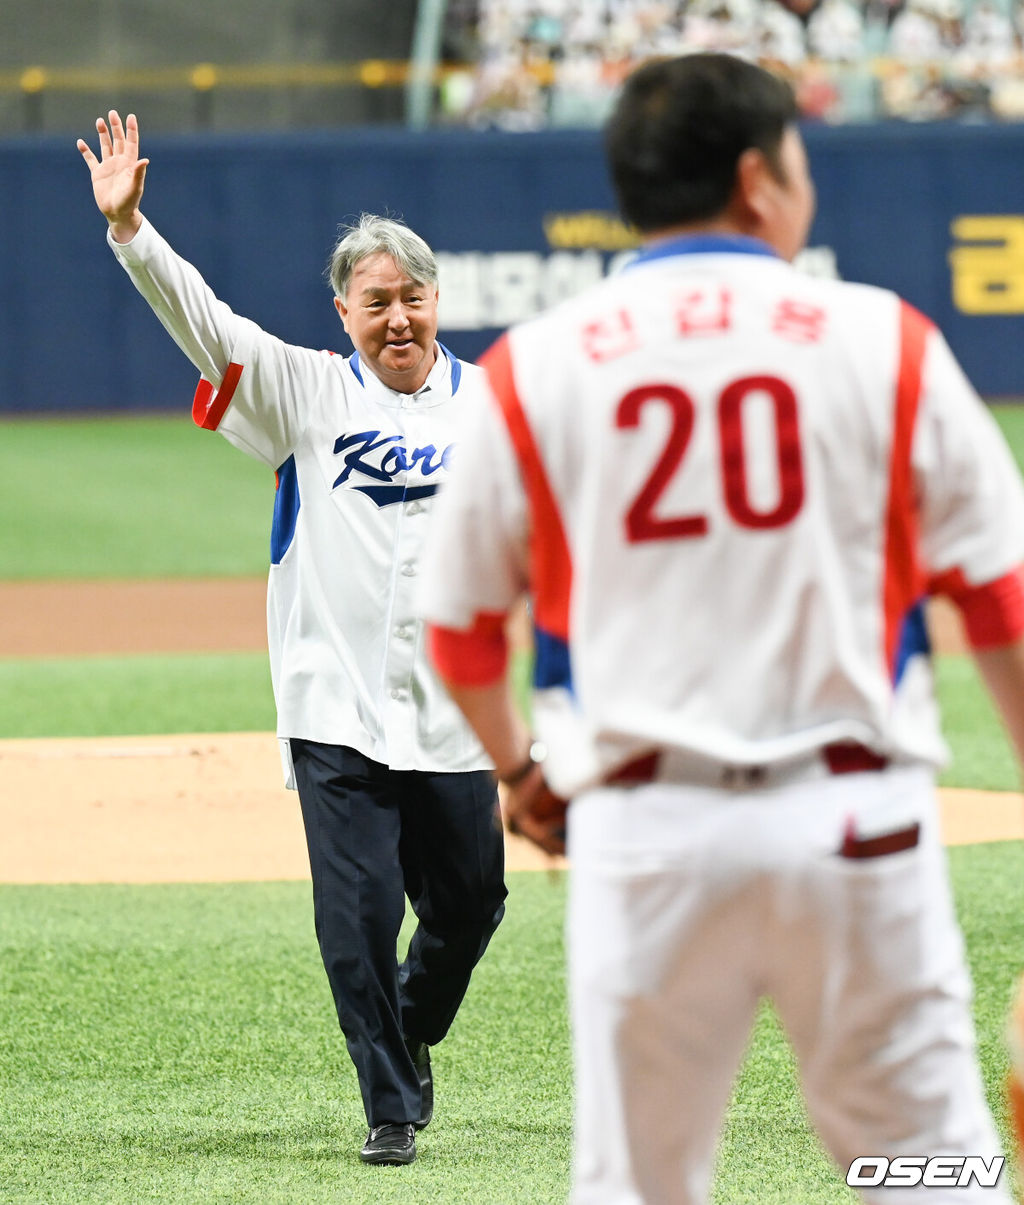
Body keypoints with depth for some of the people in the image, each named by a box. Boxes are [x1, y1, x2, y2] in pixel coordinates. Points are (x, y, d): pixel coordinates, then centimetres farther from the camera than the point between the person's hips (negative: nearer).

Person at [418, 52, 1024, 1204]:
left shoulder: (531, 369, 4)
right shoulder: (883, 341, 1)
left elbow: (459, 626, 11)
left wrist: (517, 769, 29)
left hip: (644, 835, 1)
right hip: (854, 824, -1)